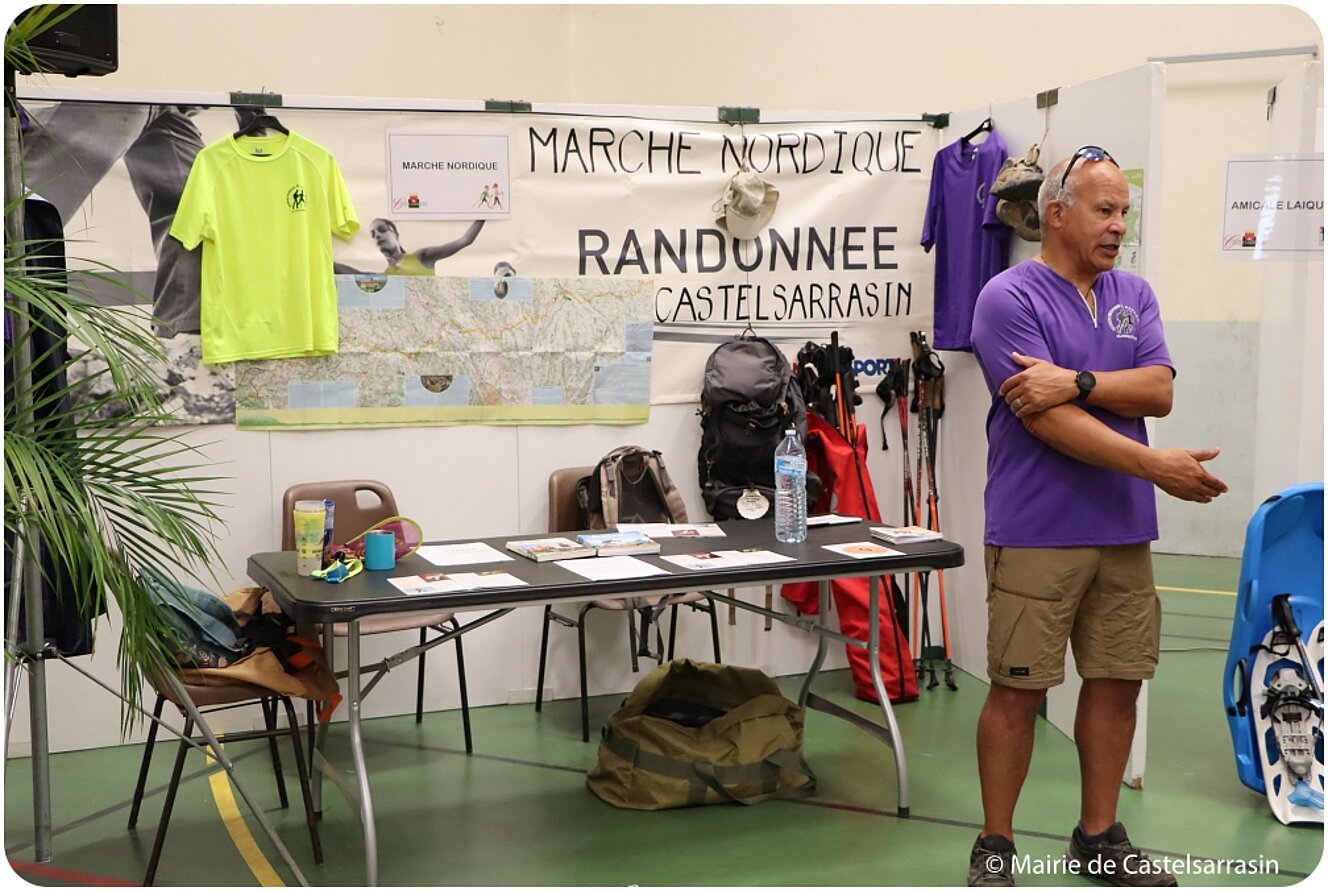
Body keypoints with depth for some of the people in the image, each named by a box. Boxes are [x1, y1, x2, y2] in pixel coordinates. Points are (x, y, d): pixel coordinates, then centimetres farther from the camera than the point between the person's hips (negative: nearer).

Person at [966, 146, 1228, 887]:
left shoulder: (1134, 295, 11)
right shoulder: (1009, 299, -8)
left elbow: (1158, 391, -3)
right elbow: (1046, 420, -17)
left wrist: (1076, 382, -20)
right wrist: (1156, 467, -18)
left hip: (1125, 531, 6)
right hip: (1036, 533, -6)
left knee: (1118, 683, 11)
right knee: (1019, 690, 0)